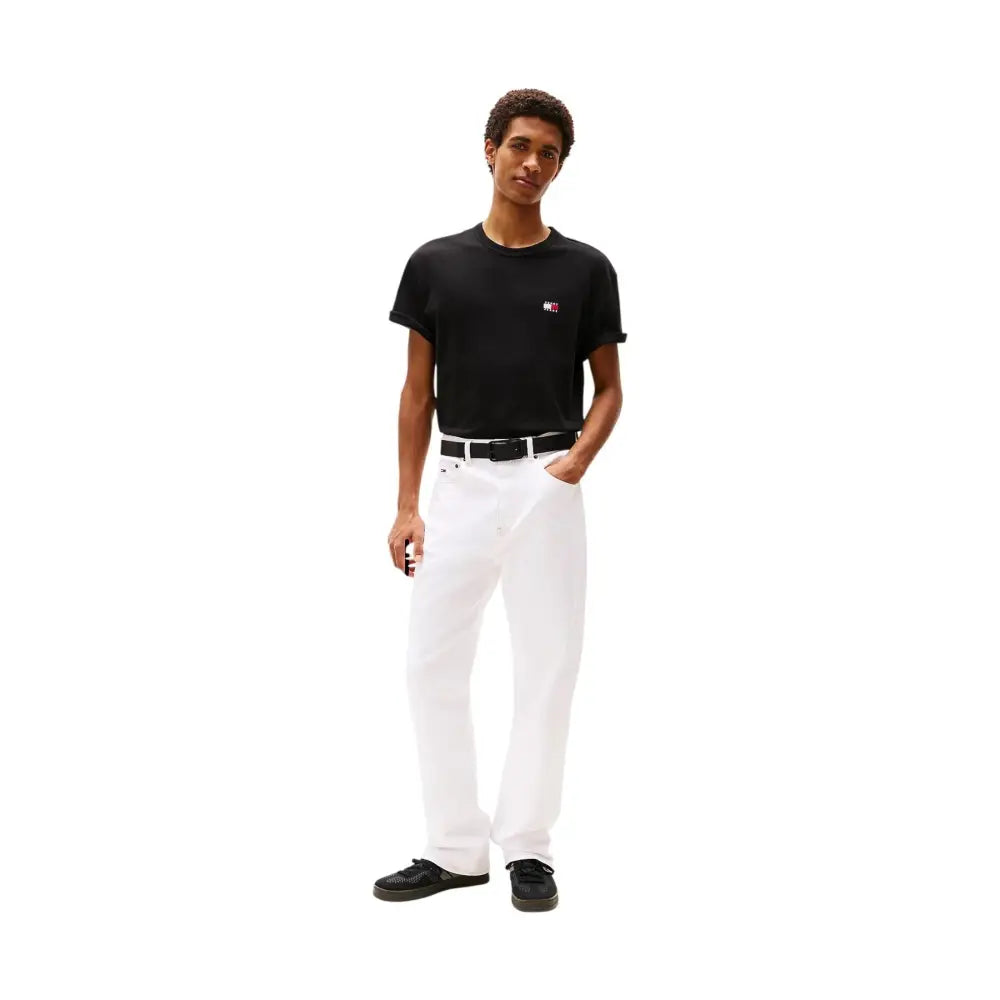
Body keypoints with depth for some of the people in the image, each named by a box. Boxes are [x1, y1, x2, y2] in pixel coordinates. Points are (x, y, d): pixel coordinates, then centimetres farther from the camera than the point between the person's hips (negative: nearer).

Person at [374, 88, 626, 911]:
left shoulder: (586, 269, 1)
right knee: (434, 666, 3)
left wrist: (579, 459, -13)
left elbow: (609, 387, 6)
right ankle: (456, 848, 15)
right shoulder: (435, 264, 5)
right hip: (459, 483, 2)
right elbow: (417, 390, 7)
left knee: (546, 667, 2)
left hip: (545, 485, -2)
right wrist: (407, 504, 1)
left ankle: (527, 847, 14)